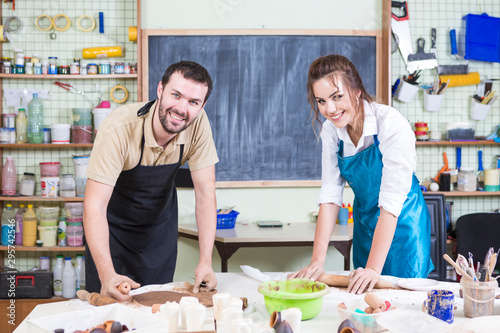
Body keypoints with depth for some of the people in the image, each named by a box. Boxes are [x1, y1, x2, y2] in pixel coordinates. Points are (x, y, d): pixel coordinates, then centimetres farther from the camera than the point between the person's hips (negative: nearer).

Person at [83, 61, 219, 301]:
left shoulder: (198, 124, -23)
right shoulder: (119, 129, -34)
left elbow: (205, 193, -17)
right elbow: (94, 206, -34)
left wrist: (205, 262, -26)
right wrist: (107, 274, -46)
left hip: (160, 222, 3)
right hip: (113, 224, -3)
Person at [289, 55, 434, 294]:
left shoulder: (392, 125, -26)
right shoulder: (331, 131, -9)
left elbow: (392, 201, -29)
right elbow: (330, 196, -10)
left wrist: (374, 269, -33)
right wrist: (317, 262, -18)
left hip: (402, 222, -5)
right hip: (365, 224, 5)